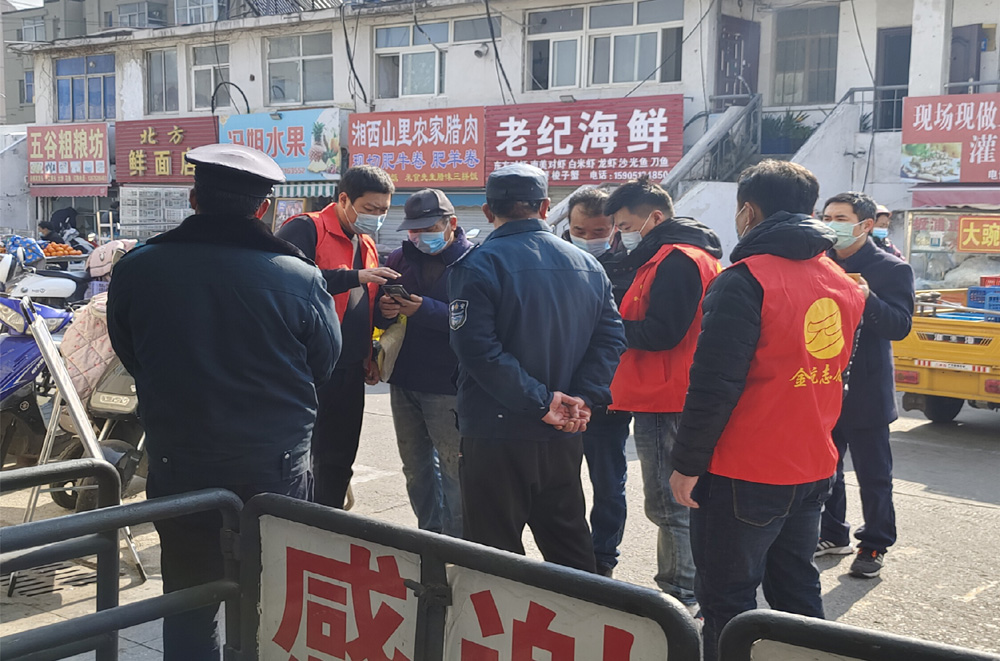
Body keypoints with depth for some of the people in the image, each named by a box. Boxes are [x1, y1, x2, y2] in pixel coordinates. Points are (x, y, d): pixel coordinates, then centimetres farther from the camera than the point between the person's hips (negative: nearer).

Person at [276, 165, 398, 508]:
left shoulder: (366, 245, 18)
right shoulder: (306, 230, -9)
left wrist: (368, 354, 19)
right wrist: (355, 277, -26)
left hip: (349, 372, 8)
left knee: (338, 461, 14)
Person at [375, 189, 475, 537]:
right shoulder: (400, 259, 10)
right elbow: (380, 321, 13)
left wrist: (427, 311, -27)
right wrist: (385, 310, -10)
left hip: (448, 387, -6)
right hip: (404, 382, 7)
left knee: (453, 469, -3)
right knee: (416, 468, 17)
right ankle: (430, 532, 32)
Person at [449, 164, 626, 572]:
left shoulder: (477, 265, -10)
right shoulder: (588, 266, 6)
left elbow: (477, 347, -20)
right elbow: (610, 336, 1)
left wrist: (541, 401, -17)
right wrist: (583, 399, -6)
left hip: (497, 435, -5)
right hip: (565, 436, 5)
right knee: (569, 547, 19)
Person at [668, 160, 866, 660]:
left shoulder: (745, 281, -17)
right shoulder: (842, 285, 7)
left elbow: (714, 385, -20)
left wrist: (687, 463, -13)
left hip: (745, 476, -7)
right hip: (814, 469, 8)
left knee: (727, 602, 3)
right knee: (797, 591, 19)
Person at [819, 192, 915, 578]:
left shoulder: (891, 269, -6)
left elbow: (899, 327, -16)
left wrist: (866, 298, -31)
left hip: (865, 393, -5)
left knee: (873, 475, 4)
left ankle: (875, 545, 18)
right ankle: (832, 535, 30)